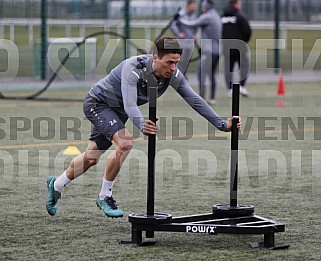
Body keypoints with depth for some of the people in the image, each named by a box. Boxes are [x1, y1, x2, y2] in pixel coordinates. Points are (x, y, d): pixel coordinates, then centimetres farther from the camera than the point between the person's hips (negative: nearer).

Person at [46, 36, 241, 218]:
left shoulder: (173, 75, -20)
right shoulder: (133, 68, -38)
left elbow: (195, 100, -18)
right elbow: (129, 104, -51)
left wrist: (222, 124, -26)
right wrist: (142, 125, -70)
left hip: (118, 111, 7)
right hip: (98, 103, -7)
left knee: (91, 158, 14)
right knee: (125, 143, -27)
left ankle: (56, 185, 38)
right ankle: (105, 196, -8)